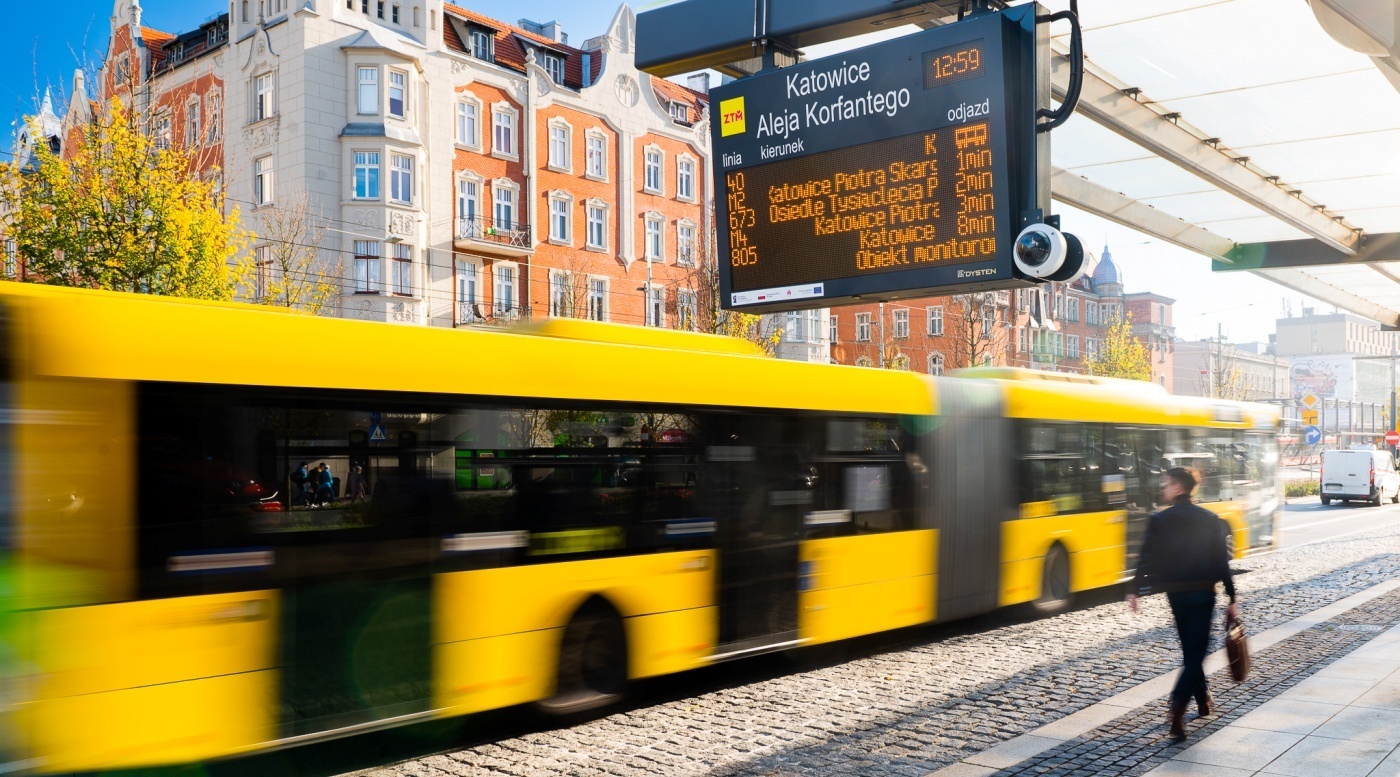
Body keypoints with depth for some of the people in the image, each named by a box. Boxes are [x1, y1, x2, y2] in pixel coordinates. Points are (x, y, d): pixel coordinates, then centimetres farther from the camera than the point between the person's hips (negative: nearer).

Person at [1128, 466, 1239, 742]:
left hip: (1175, 593, 1)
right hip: (1203, 593, -1)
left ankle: (1203, 699, 33)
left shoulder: (1159, 521, -6)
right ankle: (1178, 708, -18)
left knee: (1190, 647, 19)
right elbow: (1222, 562, -4)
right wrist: (1232, 597, 2)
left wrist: (1135, 591, 2)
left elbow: (1147, 559, -7)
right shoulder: (1211, 520, -3)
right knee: (1196, 650, 0)